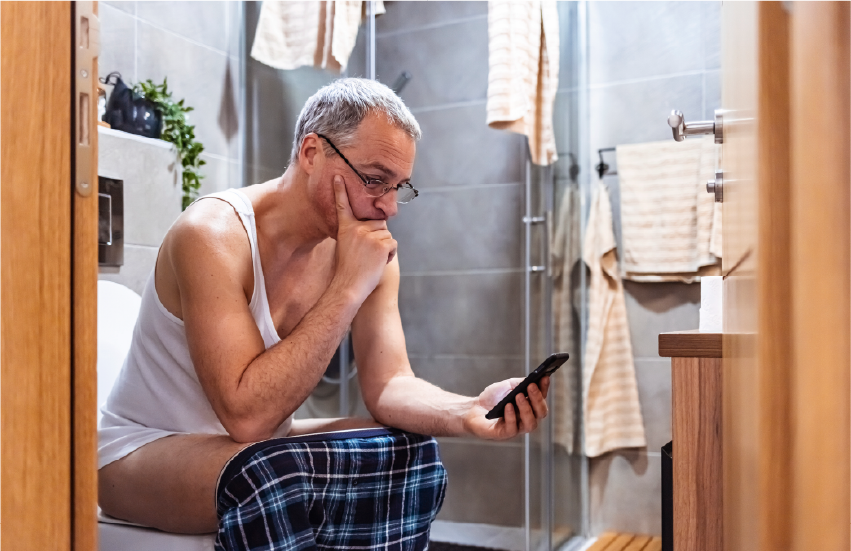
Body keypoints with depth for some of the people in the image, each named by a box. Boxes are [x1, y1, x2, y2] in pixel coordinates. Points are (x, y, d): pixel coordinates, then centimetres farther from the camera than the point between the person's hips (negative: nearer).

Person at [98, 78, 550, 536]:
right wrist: (346, 290, -34)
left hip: (261, 443, 6)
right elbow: (246, 415, -33)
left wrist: (468, 413, -34)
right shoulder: (211, 236, -26)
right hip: (143, 448, -5)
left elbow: (388, 383, -13)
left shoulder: (369, 246, -7)